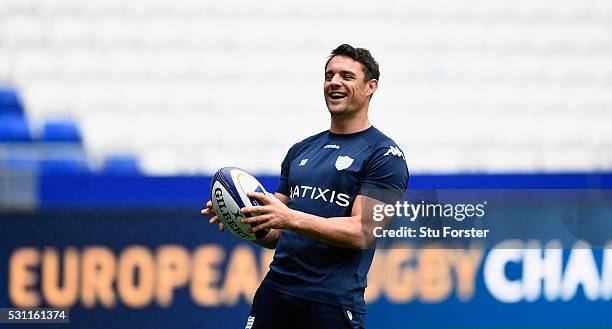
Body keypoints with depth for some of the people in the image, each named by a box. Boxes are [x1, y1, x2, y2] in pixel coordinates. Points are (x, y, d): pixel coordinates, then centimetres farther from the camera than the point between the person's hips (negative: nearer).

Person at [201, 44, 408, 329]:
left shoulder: (384, 154, -3)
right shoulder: (300, 151, 17)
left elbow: (361, 233, -14)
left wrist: (291, 218, -24)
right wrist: (244, 219, -4)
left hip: (333, 304, -5)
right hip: (274, 292, 5)